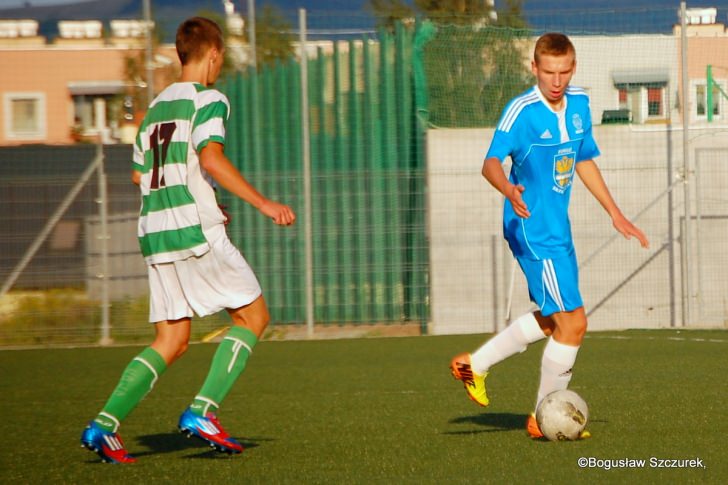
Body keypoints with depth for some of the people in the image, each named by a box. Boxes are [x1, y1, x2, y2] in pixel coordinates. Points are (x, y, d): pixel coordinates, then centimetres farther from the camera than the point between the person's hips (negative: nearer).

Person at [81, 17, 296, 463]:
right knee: (253, 316, 5)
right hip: (197, 231, -7)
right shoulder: (209, 100, -4)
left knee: (171, 341, 10)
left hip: (155, 233, 7)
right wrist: (263, 203, -17)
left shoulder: (157, 105, 19)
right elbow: (211, 158, -20)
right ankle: (202, 410, -8)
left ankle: (105, 425, -5)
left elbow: (140, 173, 23)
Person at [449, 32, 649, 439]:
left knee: (551, 320, 22)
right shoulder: (522, 111, -17)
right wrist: (508, 189, -48)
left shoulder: (580, 104, 6)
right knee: (573, 323, -9)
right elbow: (492, 162, -26)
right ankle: (544, 418, 5)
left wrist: (616, 214, 20)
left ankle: (474, 365, 35)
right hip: (532, 230, -9)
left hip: (558, 227, 9)